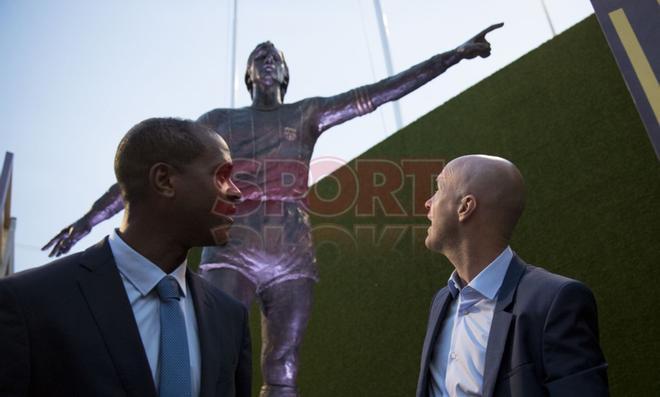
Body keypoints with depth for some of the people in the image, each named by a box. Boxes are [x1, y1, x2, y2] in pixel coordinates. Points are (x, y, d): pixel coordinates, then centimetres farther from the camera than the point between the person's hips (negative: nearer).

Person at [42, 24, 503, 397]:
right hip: (231, 254, -1)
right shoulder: (219, 120, 17)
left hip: (294, 260, 1)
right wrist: (90, 218, 12)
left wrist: (456, 53, 10)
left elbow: (382, 91, 13)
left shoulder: (308, 114, 18)